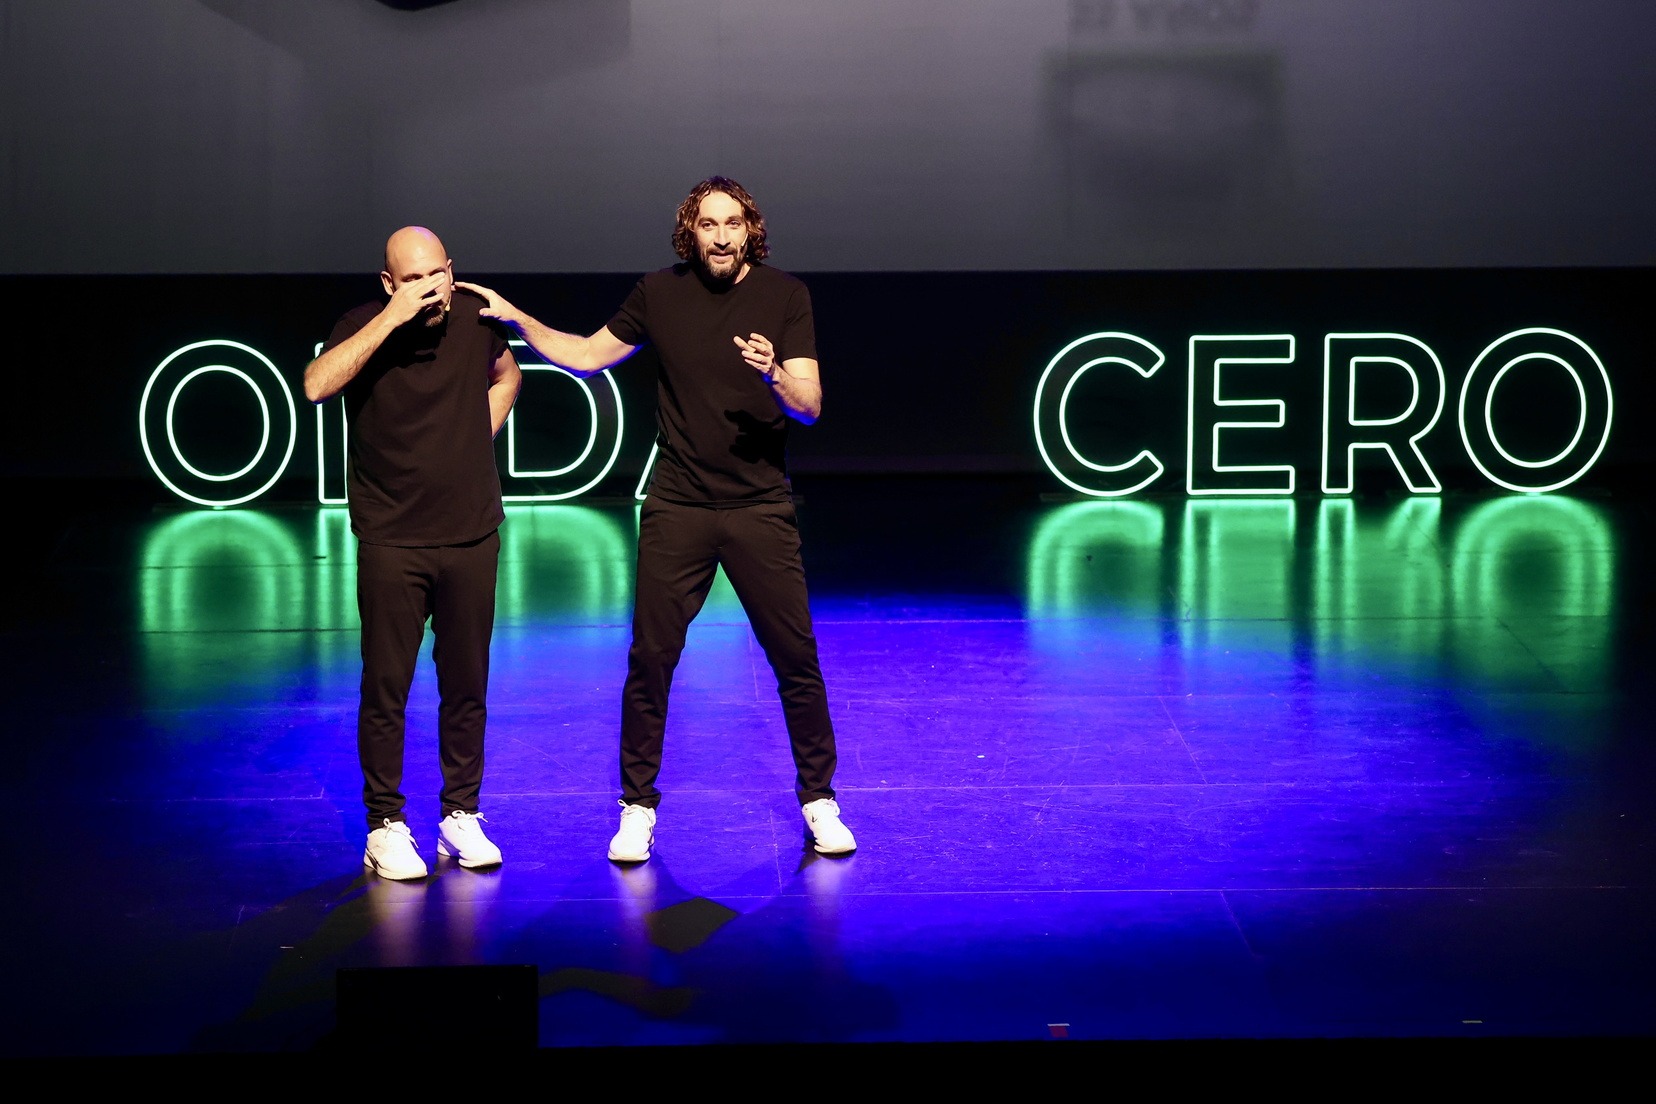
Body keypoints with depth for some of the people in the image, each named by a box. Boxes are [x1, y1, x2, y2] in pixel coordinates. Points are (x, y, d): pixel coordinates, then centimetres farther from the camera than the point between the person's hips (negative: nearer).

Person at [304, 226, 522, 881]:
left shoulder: (473, 318, 0)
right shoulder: (365, 327, -9)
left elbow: (506, 374, 22)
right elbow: (316, 385, -29)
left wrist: (478, 436, 8)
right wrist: (391, 318, -29)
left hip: (472, 535, 3)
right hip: (393, 541, -3)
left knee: (466, 685, 10)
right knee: (385, 688, 0)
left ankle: (461, 815, 22)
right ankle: (386, 825, 11)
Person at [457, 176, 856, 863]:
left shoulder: (783, 295, -3)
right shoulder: (659, 292, 3)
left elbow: (809, 406, -8)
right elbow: (587, 356, 16)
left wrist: (773, 375, -29)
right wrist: (514, 318, 7)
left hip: (761, 508, -1)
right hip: (676, 508, 1)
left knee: (796, 658, 0)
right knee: (650, 659, 0)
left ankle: (819, 801, 16)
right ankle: (637, 809, 14)